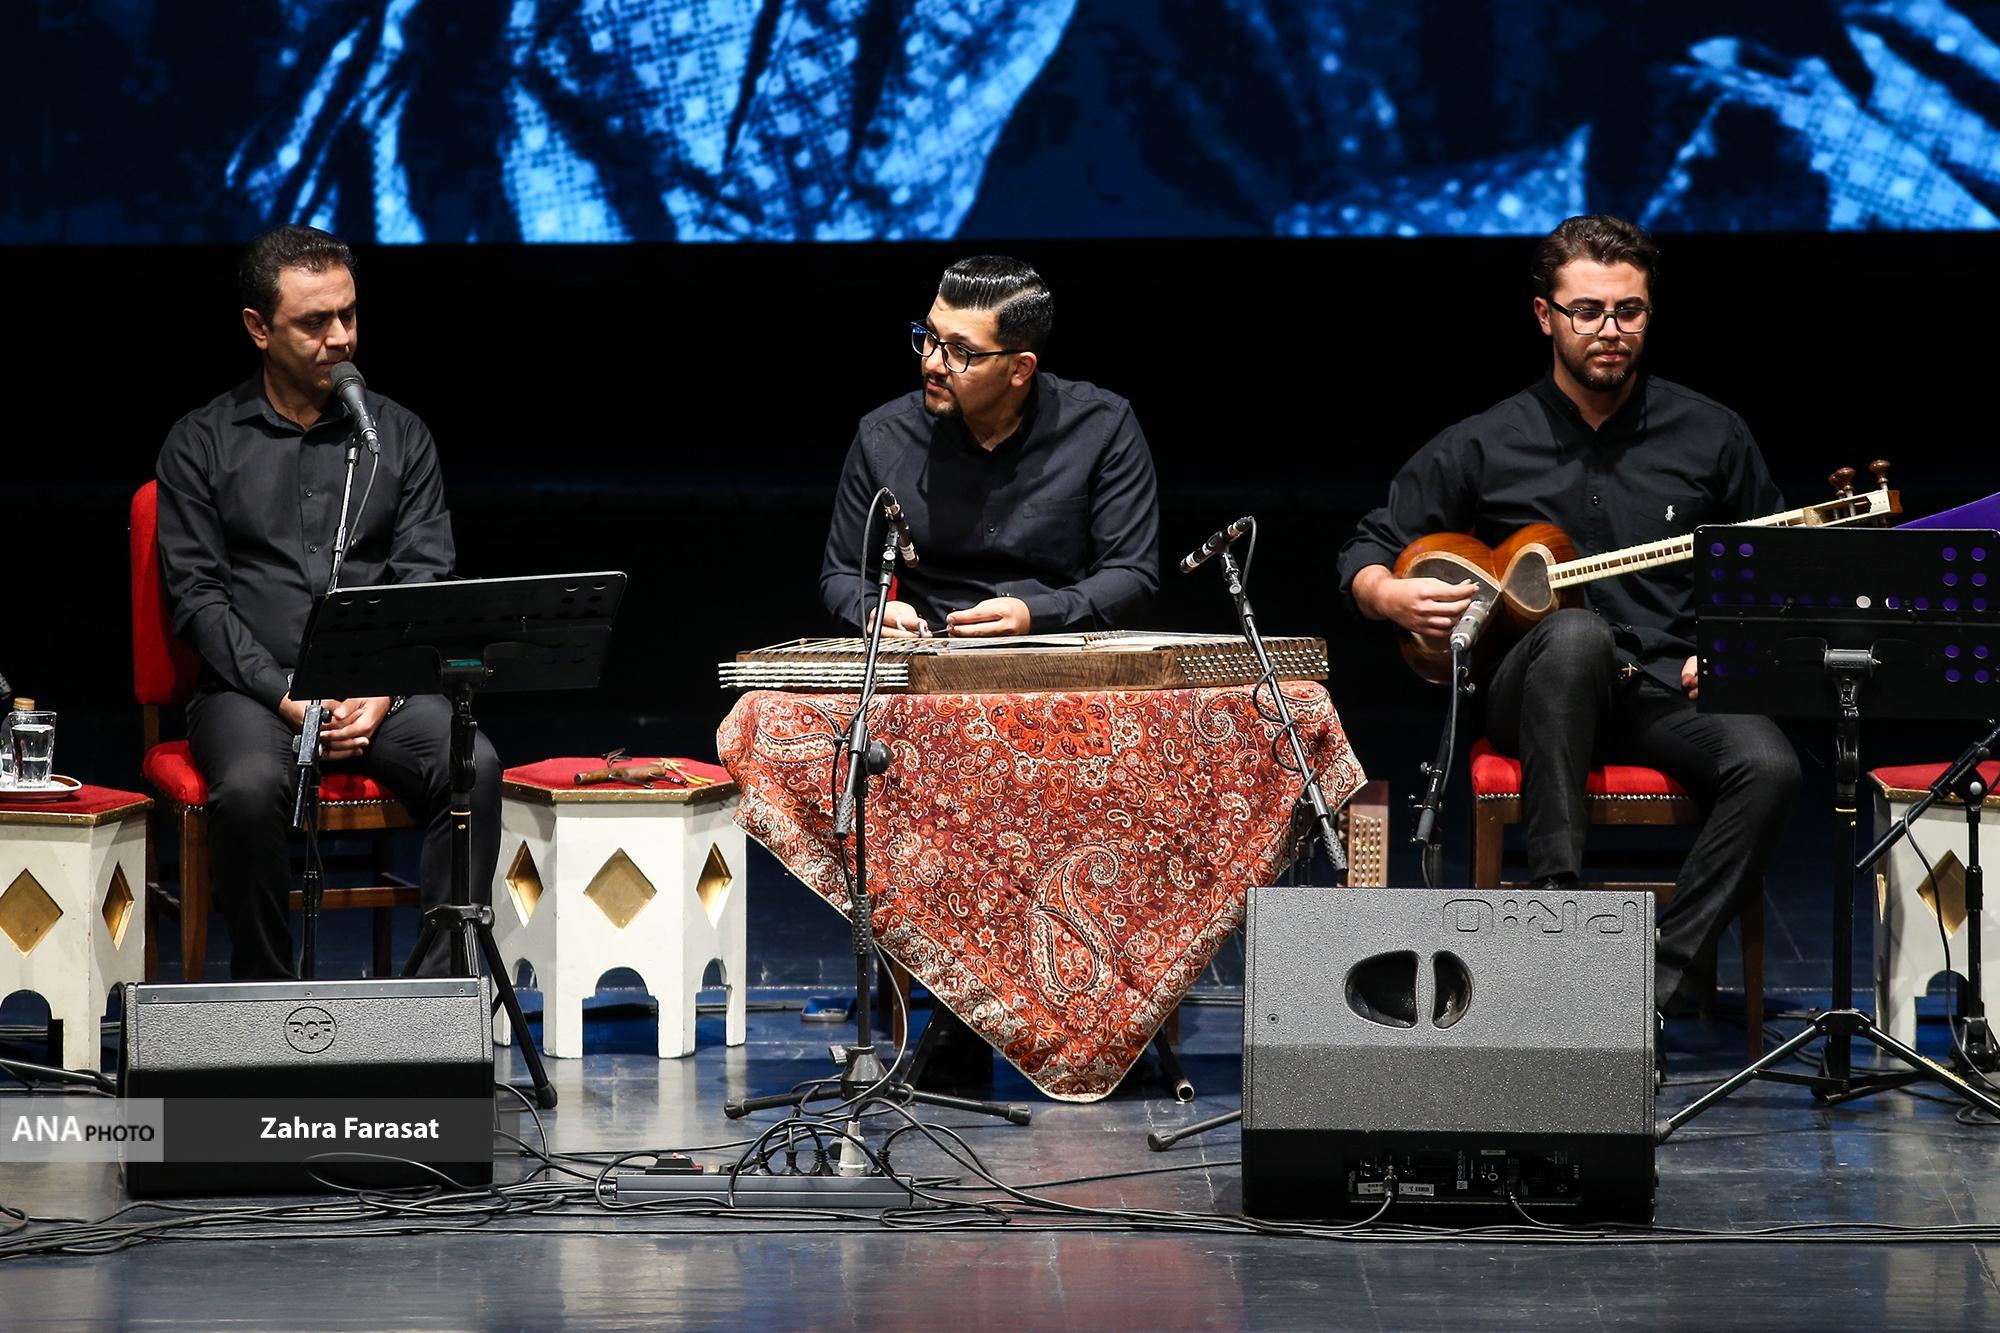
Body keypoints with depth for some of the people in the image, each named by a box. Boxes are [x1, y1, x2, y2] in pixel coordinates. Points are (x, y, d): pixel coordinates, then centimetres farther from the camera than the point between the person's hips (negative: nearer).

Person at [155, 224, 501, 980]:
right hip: (250, 690, -2)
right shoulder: (201, 446, 7)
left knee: (472, 768, -30)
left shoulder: (399, 436, 12)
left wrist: (382, 694, -12)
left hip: (384, 688, 2)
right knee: (250, 788, -36)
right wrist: (285, 696, -14)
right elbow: (198, 598, 0)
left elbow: (426, 581, 6)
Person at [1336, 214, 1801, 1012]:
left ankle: (1655, 982, -27)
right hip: (1534, 694, -1)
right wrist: (1392, 598, -10)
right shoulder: (1483, 447, 7)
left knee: (1767, 765, -31)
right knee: (1578, 632, -38)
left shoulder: (1711, 437, 9)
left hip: (1669, 697, 1)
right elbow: (1366, 555, 13)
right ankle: (1555, 901, -42)